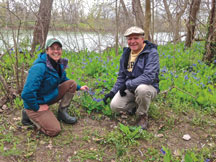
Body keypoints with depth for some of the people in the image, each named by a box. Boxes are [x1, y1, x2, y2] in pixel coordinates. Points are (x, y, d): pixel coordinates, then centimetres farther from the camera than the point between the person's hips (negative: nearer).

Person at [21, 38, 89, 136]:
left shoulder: (59, 64, -1)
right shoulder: (39, 67, -29)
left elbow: (64, 80, 20)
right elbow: (27, 93, -32)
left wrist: (79, 87, 14)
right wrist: (37, 108, -20)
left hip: (50, 97, 8)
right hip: (37, 104, -8)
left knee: (72, 84, -4)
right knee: (54, 131, -16)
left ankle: (62, 112, 5)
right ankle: (29, 115, 5)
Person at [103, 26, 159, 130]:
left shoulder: (151, 53, -15)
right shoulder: (126, 53, 7)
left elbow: (149, 76, -28)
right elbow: (121, 76, 14)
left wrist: (127, 84, -23)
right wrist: (113, 92, 6)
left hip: (148, 87, -5)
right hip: (129, 88, 5)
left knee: (141, 89, -40)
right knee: (114, 106, -17)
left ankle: (142, 116, -9)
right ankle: (136, 106, 14)